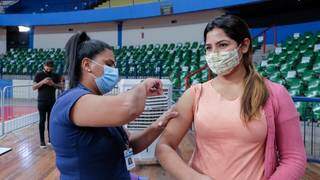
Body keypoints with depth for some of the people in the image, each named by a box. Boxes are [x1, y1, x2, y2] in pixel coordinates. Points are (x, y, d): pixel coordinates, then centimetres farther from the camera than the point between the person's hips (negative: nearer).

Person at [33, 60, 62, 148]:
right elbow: (34, 87, -5)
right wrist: (42, 82, -20)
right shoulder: (39, 75, -1)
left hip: (52, 102, 2)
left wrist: (53, 84, -13)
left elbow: (60, 87, 7)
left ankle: (50, 138, 18)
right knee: (42, 121, 2)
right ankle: (42, 140, 7)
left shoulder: (55, 76, 6)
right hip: (42, 101, -2)